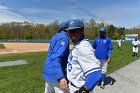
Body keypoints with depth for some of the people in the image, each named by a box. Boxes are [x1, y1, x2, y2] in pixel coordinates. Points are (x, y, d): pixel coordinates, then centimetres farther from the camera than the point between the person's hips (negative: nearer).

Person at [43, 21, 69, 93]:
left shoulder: (56, 36, 12)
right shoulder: (64, 38, -16)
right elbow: (55, 58, -28)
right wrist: (61, 77, -38)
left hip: (48, 71, 10)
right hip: (55, 74, -10)